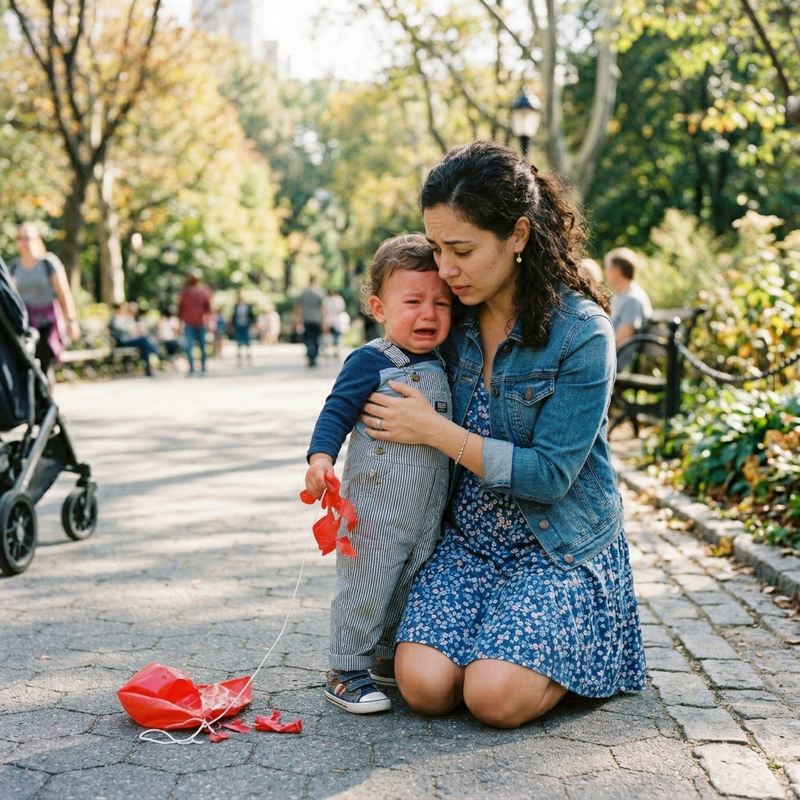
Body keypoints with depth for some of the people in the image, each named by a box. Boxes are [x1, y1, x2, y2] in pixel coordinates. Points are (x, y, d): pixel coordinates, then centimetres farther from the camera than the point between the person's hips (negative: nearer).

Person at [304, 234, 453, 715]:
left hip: (429, 510, 7)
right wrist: (321, 457, -30)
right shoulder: (370, 362, -12)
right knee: (365, 587, 0)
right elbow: (338, 411, -15)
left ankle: (389, 658, 33)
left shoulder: (441, 368, 9)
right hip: (375, 506, -7)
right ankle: (346, 671, 12)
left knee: (413, 586, 17)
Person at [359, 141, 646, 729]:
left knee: (496, 697, -22)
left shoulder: (582, 332, -17)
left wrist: (434, 430, -20)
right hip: (470, 537, 4)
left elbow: (549, 475, -20)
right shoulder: (453, 317, 0)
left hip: (561, 544, -4)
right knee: (424, 685, -17)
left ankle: (582, 653, 10)